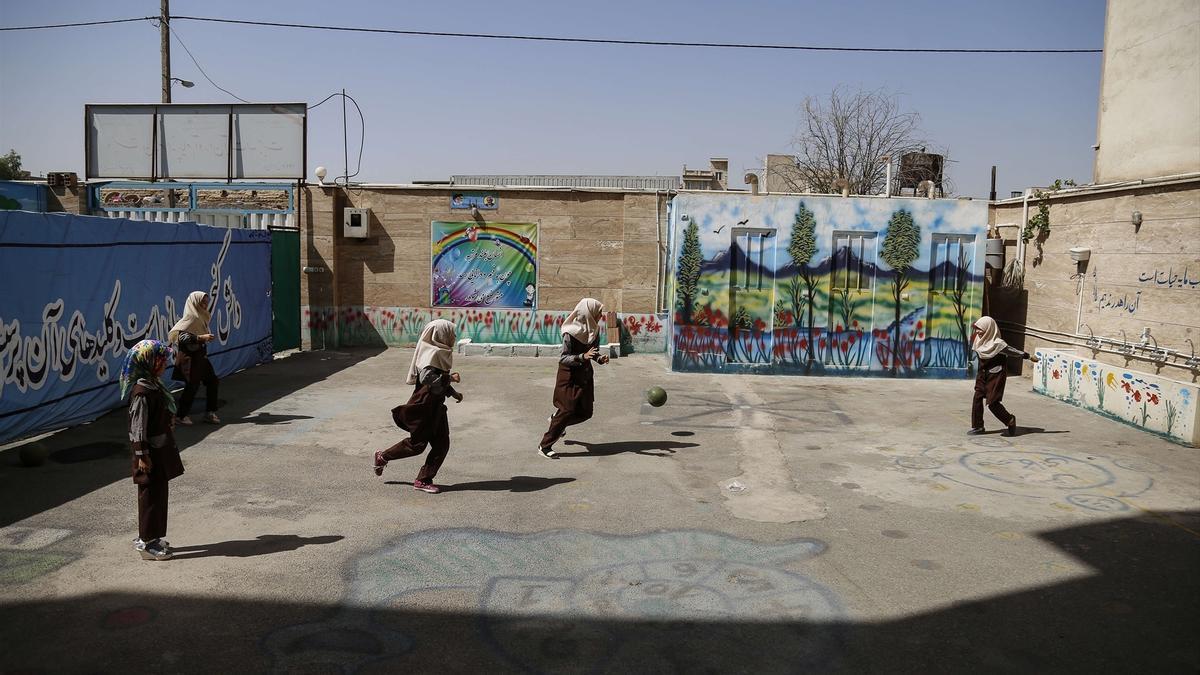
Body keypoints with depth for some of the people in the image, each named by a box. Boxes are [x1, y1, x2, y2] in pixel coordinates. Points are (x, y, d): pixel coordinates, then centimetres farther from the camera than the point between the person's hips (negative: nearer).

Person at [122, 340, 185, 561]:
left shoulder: (154, 385, 9)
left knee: (159, 493, 16)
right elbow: (138, 426, -21)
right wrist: (142, 455, -20)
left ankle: (149, 538, 28)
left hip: (162, 451, 10)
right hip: (151, 454, -10)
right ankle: (147, 543, 11)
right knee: (151, 495, 0)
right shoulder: (142, 391, -20)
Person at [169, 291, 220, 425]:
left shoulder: (201, 318, 10)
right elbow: (181, 335, -26)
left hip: (201, 356, 9)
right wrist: (201, 338, -27)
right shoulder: (190, 318, -15)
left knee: (212, 381, 9)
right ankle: (181, 415, 10)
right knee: (192, 386, -3)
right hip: (191, 358, -9)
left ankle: (210, 413, 17)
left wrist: (207, 338, 7)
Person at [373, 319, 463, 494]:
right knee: (417, 444, 3)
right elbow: (427, 378, -31)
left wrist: (453, 393, 12)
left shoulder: (441, 353, 10)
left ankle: (423, 480, 11)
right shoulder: (432, 353, -19)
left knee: (442, 445, 4)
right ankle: (383, 457, 24)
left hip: (436, 406, 9)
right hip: (424, 406, -9)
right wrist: (450, 378, -25)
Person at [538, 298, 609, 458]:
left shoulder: (594, 330, -1)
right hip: (569, 377, -7)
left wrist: (600, 359, -12)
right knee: (567, 411, -4)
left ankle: (557, 419, 39)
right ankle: (544, 446, 9)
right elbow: (563, 358, -23)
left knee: (586, 412, 11)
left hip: (585, 376, 7)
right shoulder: (571, 333, -23)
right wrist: (583, 356, -37)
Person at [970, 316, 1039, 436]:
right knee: (977, 398, -1)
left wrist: (1029, 356, -5)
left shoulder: (997, 344, -22)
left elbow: (1013, 351, -13)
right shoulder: (979, 340, -2)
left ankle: (1010, 421, 19)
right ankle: (977, 426, 7)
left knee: (992, 402, -5)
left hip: (995, 376, -7)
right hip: (983, 374, 7)